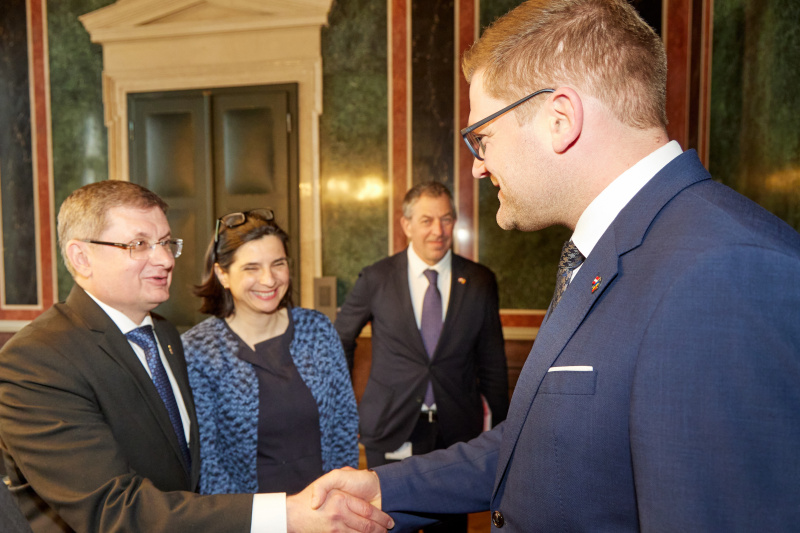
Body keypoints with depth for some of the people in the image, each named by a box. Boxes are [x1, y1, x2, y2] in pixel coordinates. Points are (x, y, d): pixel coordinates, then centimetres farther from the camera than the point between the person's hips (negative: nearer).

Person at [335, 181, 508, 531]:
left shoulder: (480, 282, -1)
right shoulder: (377, 279, -4)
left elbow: (493, 362, 6)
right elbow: (341, 339, 10)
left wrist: (499, 429, 8)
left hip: (456, 432, 1)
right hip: (390, 433, -1)